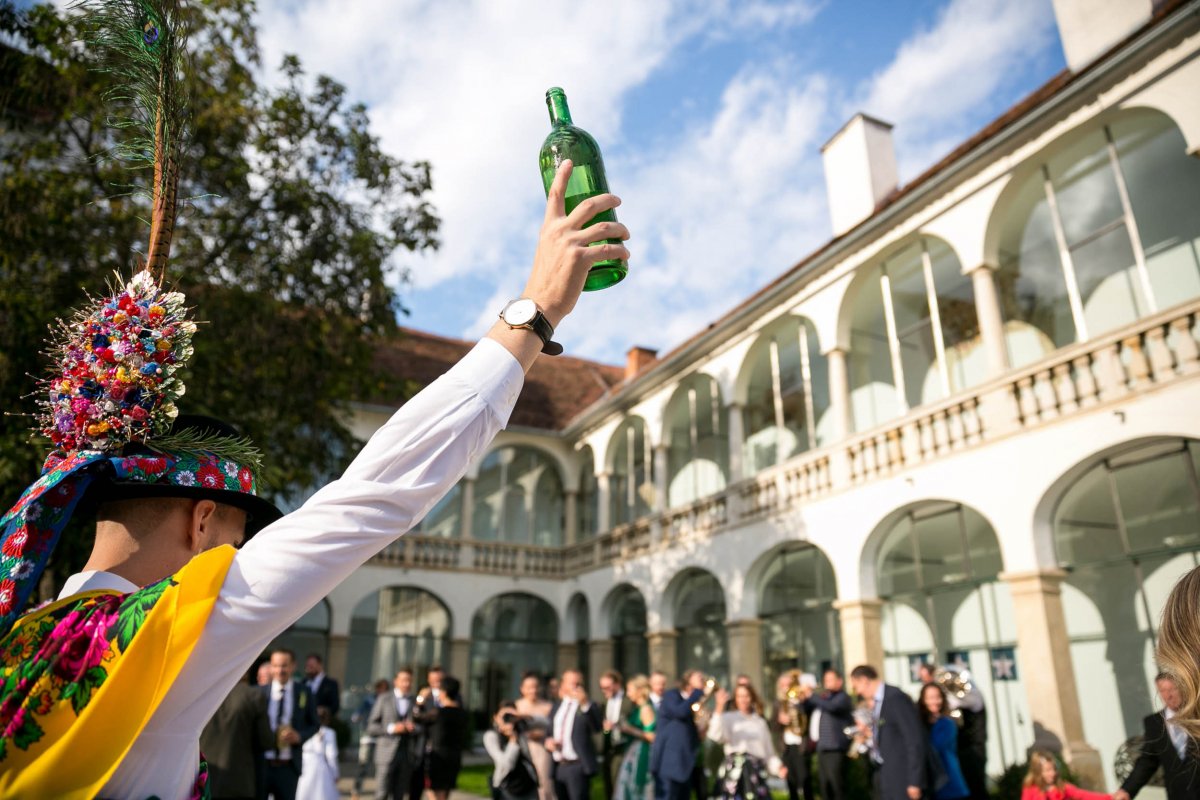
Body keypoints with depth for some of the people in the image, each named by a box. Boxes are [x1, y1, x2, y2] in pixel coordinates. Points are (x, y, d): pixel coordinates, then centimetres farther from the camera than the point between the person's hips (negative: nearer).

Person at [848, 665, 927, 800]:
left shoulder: (896, 698, -18)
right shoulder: (875, 701, 9)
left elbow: (915, 739, -19)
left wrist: (914, 782, -18)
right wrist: (872, 734, 0)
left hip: (899, 776, -9)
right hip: (882, 774, 9)